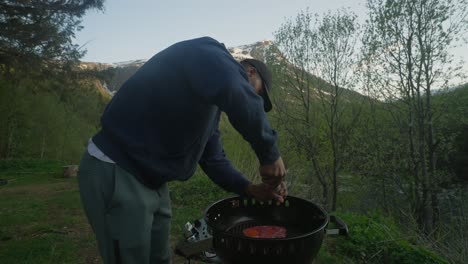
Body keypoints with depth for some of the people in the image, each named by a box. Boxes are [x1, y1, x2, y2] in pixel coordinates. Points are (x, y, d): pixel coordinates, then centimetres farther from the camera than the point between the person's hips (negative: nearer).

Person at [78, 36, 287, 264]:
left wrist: (252, 190, 3)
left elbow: (213, 159, 14)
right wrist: (269, 154, -25)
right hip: (114, 174, -10)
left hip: (151, 181, 10)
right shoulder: (208, 55, -14)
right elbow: (237, 93, -37)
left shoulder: (210, 100, 14)